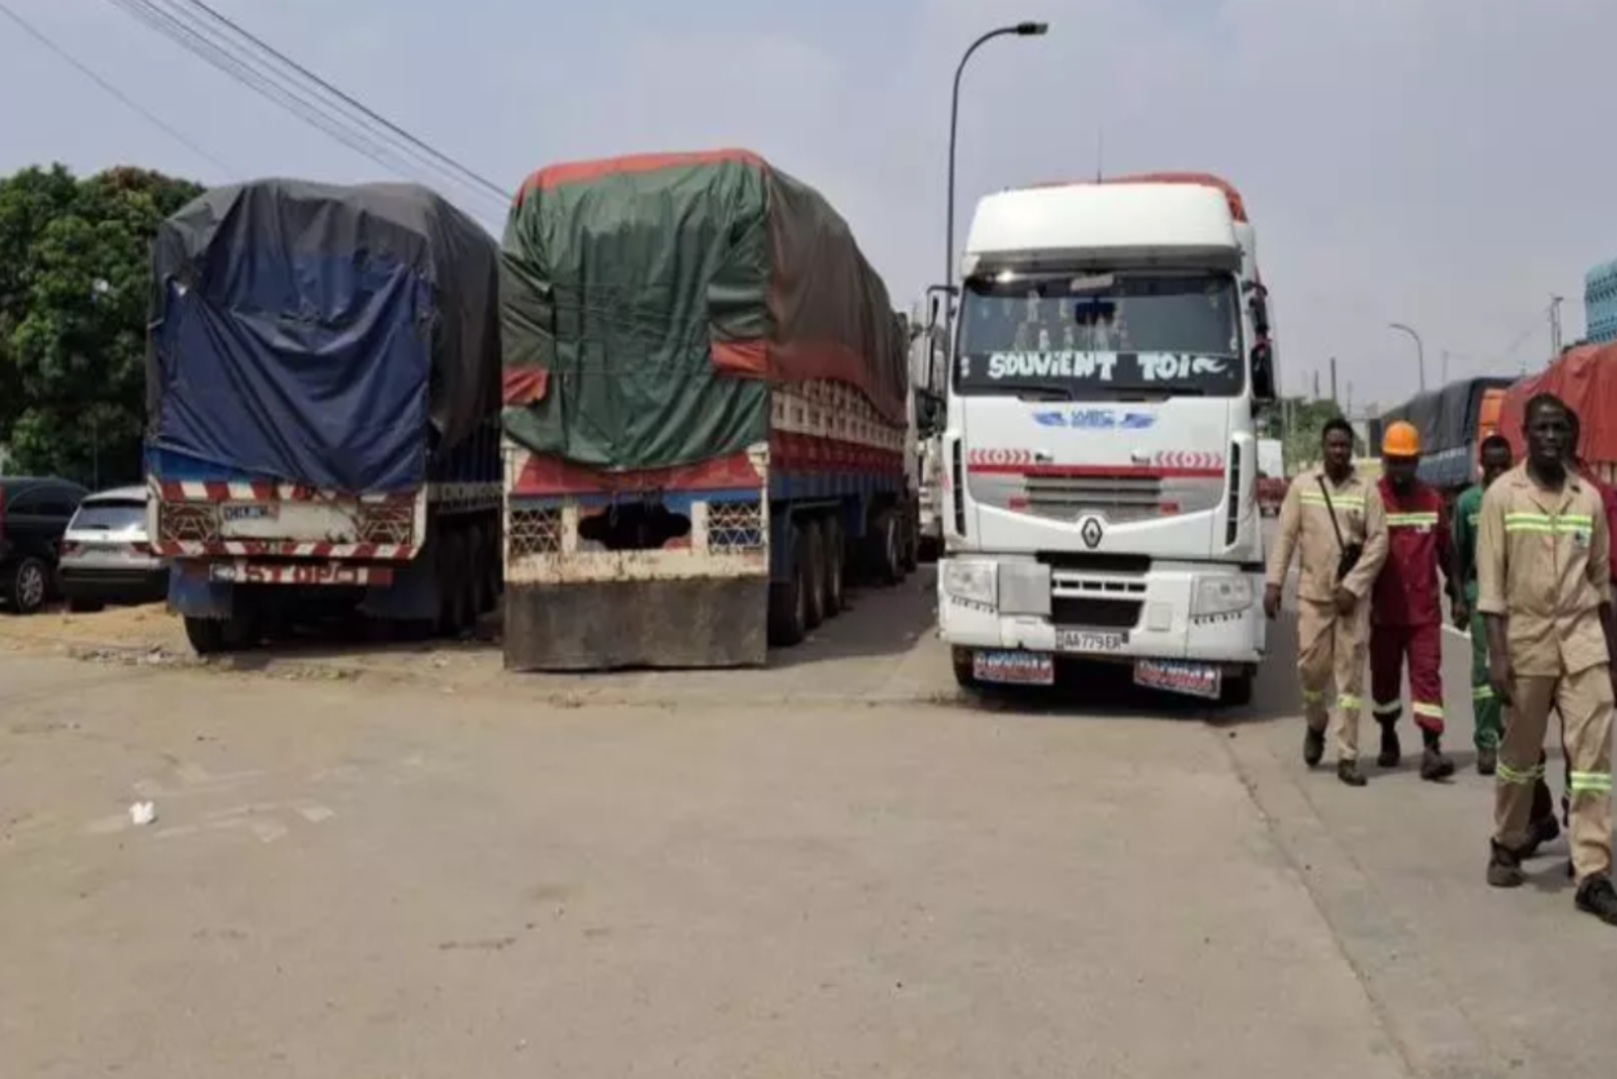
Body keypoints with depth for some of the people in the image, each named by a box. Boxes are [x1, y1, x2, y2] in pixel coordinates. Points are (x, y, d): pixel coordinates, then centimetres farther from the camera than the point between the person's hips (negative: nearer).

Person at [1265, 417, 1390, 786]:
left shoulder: (1366, 491, 2)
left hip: (1353, 596, 0)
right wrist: (1274, 582, -4)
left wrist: (1353, 586, -11)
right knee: (1311, 666, 0)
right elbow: (1286, 537, 3)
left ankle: (1347, 758, 4)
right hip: (1312, 594, 1)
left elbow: (1378, 543, -2)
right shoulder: (1302, 485, 4)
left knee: (1350, 675, 0)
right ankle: (1316, 726, 31)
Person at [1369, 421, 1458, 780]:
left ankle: (1432, 750, -7)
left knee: (1427, 675, -5)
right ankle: (1389, 738, 31)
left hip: (1424, 609, 1)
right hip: (1384, 609, -1)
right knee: (1384, 677, 12)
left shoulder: (1432, 500, 5)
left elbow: (1445, 551, 13)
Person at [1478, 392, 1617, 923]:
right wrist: (1496, 653, -12)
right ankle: (1506, 846, 28)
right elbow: (1490, 578, -7)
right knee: (1519, 754, 9)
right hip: (1526, 637, -2)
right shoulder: (1502, 494, -4)